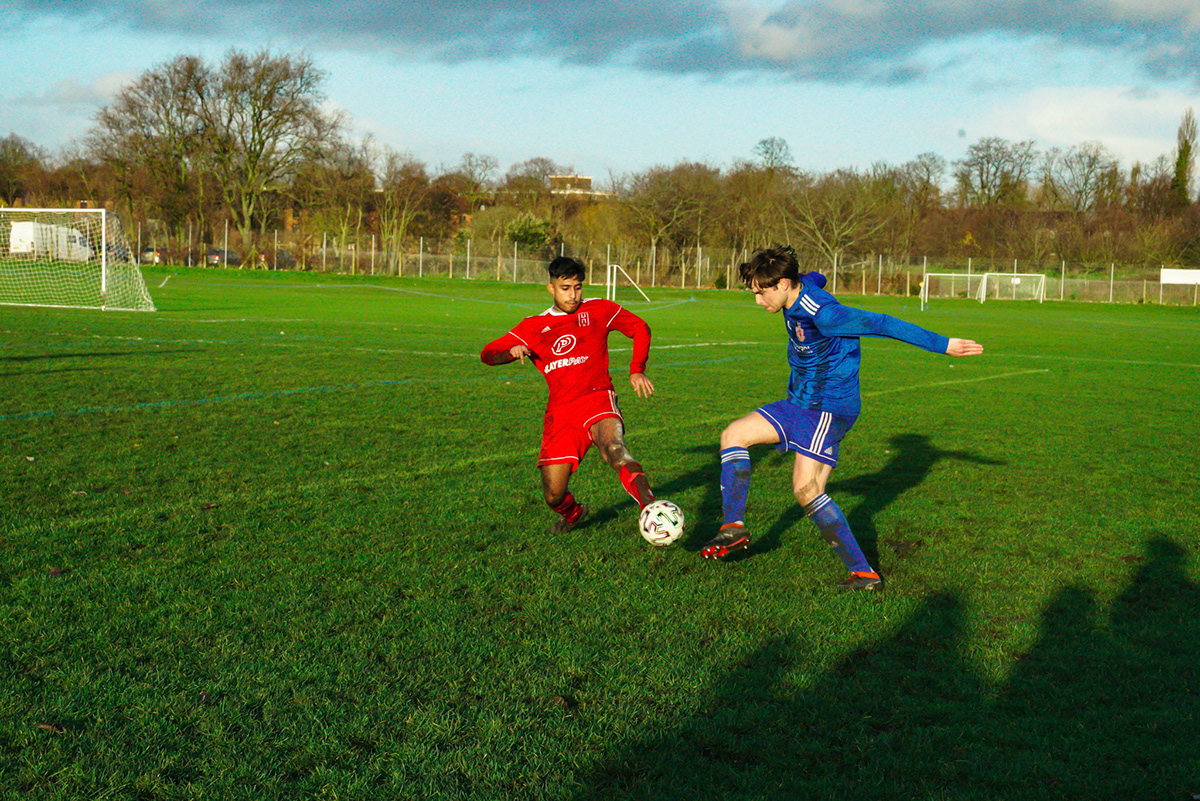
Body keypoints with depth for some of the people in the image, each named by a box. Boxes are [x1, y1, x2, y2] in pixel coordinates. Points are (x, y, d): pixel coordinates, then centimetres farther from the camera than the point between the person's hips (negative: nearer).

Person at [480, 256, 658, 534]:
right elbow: (488, 354, 12)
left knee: (615, 449, -37)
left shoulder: (597, 310, 10)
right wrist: (512, 351, -12)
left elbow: (640, 328, 21)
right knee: (554, 496, -1)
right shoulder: (534, 326, 15)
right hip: (560, 412, 3)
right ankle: (573, 514, 35)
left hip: (596, 399, -3)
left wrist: (637, 371, 8)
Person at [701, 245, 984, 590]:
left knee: (806, 491, -18)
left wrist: (944, 345, -16)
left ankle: (864, 574, -13)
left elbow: (883, 324, -22)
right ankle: (734, 527, 9)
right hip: (799, 403, 10)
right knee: (733, 435, 6)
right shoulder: (804, 286, -1)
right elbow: (816, 278, 23)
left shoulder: (824, 315, -27)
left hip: (829, 409, -10)